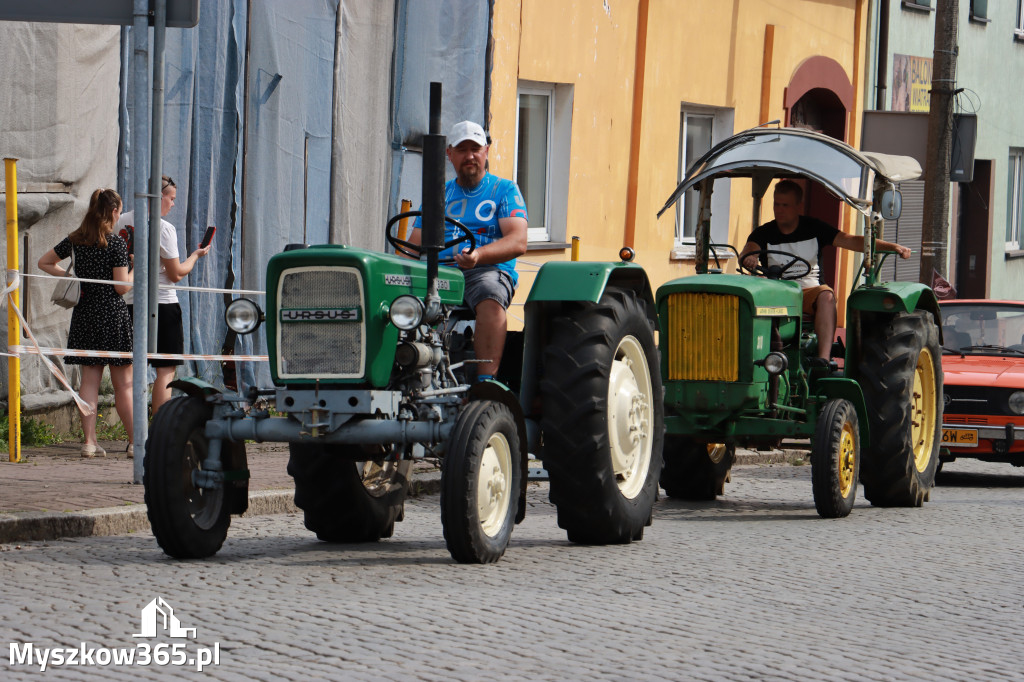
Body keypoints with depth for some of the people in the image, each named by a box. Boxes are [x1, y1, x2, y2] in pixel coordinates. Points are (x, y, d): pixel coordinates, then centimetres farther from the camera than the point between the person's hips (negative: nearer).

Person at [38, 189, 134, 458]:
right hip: (113, 315, -5)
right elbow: (122, 287, -13)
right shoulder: (116, 243, -11)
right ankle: (135, 442, 7)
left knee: (89, 380, 6)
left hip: (84, 312, 5)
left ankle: (89, 441, 1)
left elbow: (44, 262, 17)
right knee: (123, 383, 2)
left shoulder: (75, 240, 6)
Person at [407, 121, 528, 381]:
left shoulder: (504, 190, 11)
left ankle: (486, 380, -46)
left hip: (488, 270, -3)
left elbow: (518, 242, -4)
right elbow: (415, 245, 18)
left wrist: (479, 255, -23)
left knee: (489, 295, -40)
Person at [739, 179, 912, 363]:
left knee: (826, 295, -34)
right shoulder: (764, 234, 4)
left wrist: (893, 247, -14)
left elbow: (851, 241, -2)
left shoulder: (813, 228, 5)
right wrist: (748, 258, -42)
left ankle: (824, 359, -43)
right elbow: (747, 252, -14)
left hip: (809, 293, 0)